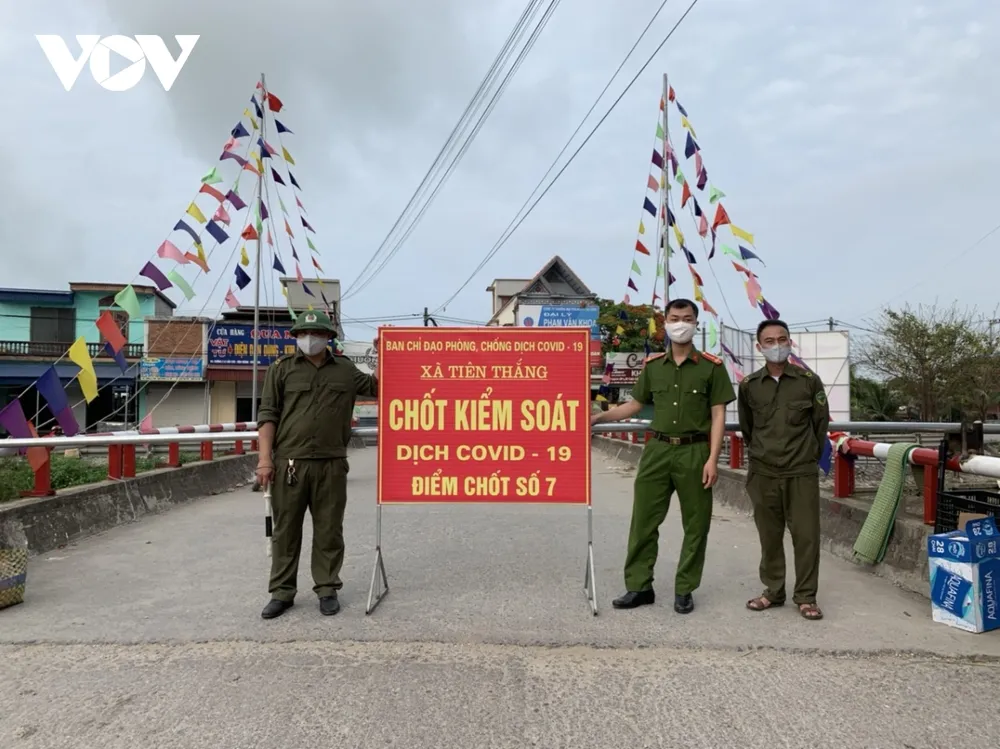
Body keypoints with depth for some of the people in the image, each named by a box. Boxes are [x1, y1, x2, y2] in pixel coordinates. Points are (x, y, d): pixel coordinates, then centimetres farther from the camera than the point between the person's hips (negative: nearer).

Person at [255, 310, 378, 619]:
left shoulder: (345, 370, 10)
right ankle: (282, 593, 18)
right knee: (285, 531, 7)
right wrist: (265, 458, -6)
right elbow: (267, 415, 2)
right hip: (289, 463, -1)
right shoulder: (281, 369, 5)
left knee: (328, 531, 8)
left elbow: (376, 387, 18)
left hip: (331, 465, 1)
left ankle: (327, 589, 20)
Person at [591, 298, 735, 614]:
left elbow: (718, 415, -3)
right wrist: (597, 418, 8)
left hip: (694, 452, -2)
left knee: (695, 525, 6)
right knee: (643, 520, 5)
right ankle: (639, 586, 17)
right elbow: (635, 404, 16)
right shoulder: (652, 365, 9)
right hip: (657, 449, 3)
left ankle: (684, 590, 21)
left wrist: (712, 459, -11)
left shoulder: (711, 366, -1)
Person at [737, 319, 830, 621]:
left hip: (802, 473, -1)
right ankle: (773, 592, 22)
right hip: (763, 474, 1)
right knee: (769, 536, 9)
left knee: (806, 535, 1)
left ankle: (805, 596, 15)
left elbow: (821, 423, 9)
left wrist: (810, 454, 13)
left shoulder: (809, 381, -1)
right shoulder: (749, 385, 2)